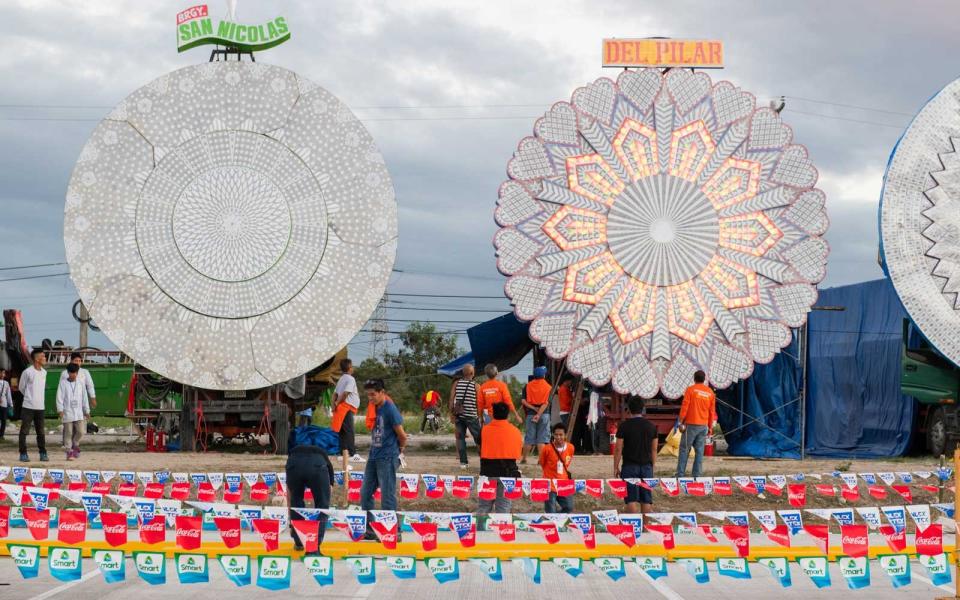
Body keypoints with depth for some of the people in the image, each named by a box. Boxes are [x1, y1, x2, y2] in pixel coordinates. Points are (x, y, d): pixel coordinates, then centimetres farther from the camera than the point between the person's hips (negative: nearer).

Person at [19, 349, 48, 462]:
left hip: (40, 407, 5)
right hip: (28, 406, -5)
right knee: (24, 431, 0)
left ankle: (43, 454, 13)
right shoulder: (27, 372, -10)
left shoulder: (44, 372, 8)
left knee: (41, 432, 9)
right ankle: (23, 454, 4)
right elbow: (21, 387, 2)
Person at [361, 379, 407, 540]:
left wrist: (399, 450, 7)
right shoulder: (373, 409, 10)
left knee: (387, 496, -4)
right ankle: (368, 529, 19)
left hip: (387, 458, -8)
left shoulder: (390, 410, -13)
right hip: (373, 457, 8)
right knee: (365, 493, 10)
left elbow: (402, 436, -9)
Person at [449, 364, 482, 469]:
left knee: (460, 437, 6)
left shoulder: (456, 383, 2)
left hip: (458, 415, 2)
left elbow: (451, 399, 1)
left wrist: (452, 413, 9)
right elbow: (478, 403, -4)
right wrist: (479, 416, 6)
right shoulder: (475, 385, -5)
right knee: (478, 438, 6)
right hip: (471, 416, -2)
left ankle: (463, 462, 2)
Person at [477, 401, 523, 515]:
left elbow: (480, 451, 1)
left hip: (488, 471, 0)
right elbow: (519, 450, 7)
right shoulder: (515, 431, -1)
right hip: (508, 472, 0)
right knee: (504, 508, 5)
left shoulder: (484, 430, -4)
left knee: (483, 507, 6)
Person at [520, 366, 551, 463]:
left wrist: (533, 408, -8)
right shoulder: (548, 387, -2)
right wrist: (539, 414, -16)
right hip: (544, 414, -2)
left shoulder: (528, 385, 3)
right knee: (542, 437, 2)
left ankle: (523, 458, 12)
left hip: (530, 414, 2)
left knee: (529, 437, 8)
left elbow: (523, 401, -6)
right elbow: (546, 403, -12)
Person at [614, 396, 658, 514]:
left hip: (629, 466, -3)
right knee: (646, 499, 7)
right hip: (647, 466, 3)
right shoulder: (651, 426, 3)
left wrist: (616, 467, 3)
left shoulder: (624, 426, -7)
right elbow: (654, 449, 9)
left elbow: (618, 449, -6)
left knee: (631, 499, -1)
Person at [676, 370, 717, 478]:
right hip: (704, 426, 3)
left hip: (691, 424, -3)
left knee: (684, 450, 2)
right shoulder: (710, 392, 7)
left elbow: (684, 407, -8)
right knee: (699, 451, 5)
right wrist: (710, 427, 16)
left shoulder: (691, 389, -5)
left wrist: (681, 422, -3)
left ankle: (680, 474, -1)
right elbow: (712, 411, 10)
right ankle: (697, 475, 3)